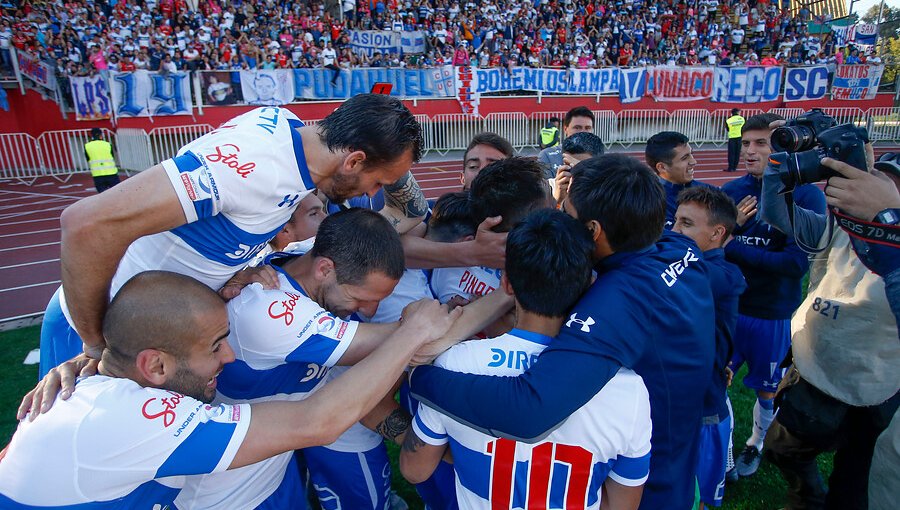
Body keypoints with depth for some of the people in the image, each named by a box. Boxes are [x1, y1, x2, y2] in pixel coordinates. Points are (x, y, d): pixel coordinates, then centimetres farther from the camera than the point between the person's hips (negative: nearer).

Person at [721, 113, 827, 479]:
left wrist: (731, 248, -20)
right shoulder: (732, 192, -3)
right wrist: (731, 226, -20)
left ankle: (756, 445, 43)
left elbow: (796, 263, -22)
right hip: (728, 305, 2)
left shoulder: (807, 196, -13)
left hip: (773, 314, -2)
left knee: (767, 388, 18)